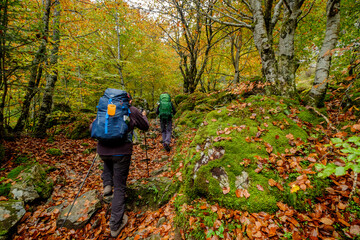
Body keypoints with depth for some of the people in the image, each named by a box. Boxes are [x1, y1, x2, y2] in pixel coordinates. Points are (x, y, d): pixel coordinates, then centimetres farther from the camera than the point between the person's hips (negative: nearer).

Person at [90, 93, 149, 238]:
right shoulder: (132, 111, 0)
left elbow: (92, 128, 11)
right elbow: (145, 127, 11)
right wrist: (143, 116, 30)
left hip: (103, 150, 4)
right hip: (121, 152, -4)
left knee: (108, 162, 42)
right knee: (119, 187, 10)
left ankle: (107, 185, 25)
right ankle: (115, 225, 18)